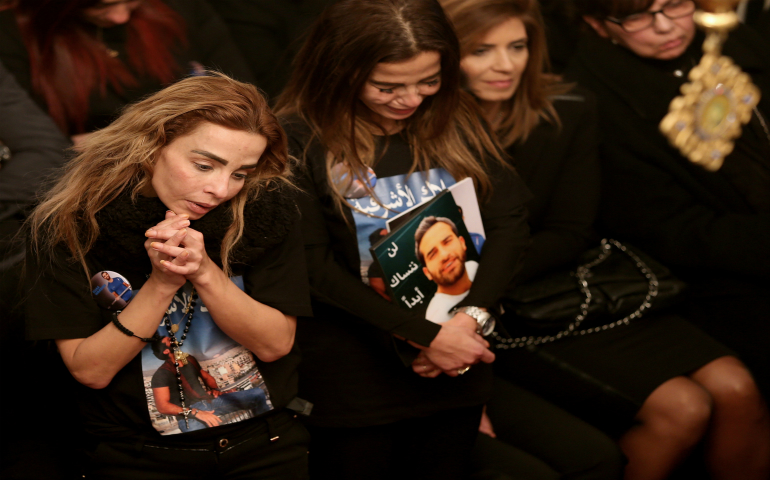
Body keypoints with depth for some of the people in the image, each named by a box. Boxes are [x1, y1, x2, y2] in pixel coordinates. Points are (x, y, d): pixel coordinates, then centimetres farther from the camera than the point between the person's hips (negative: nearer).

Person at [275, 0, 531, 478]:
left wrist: (472, 315, -17)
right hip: (352, 381, -4)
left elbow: (510, 219, -1)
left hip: (456, 371, 4)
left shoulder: (457, 122, 4)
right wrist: (423, 335, -18)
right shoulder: (300, 139, -11)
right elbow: (314, 268, -15)